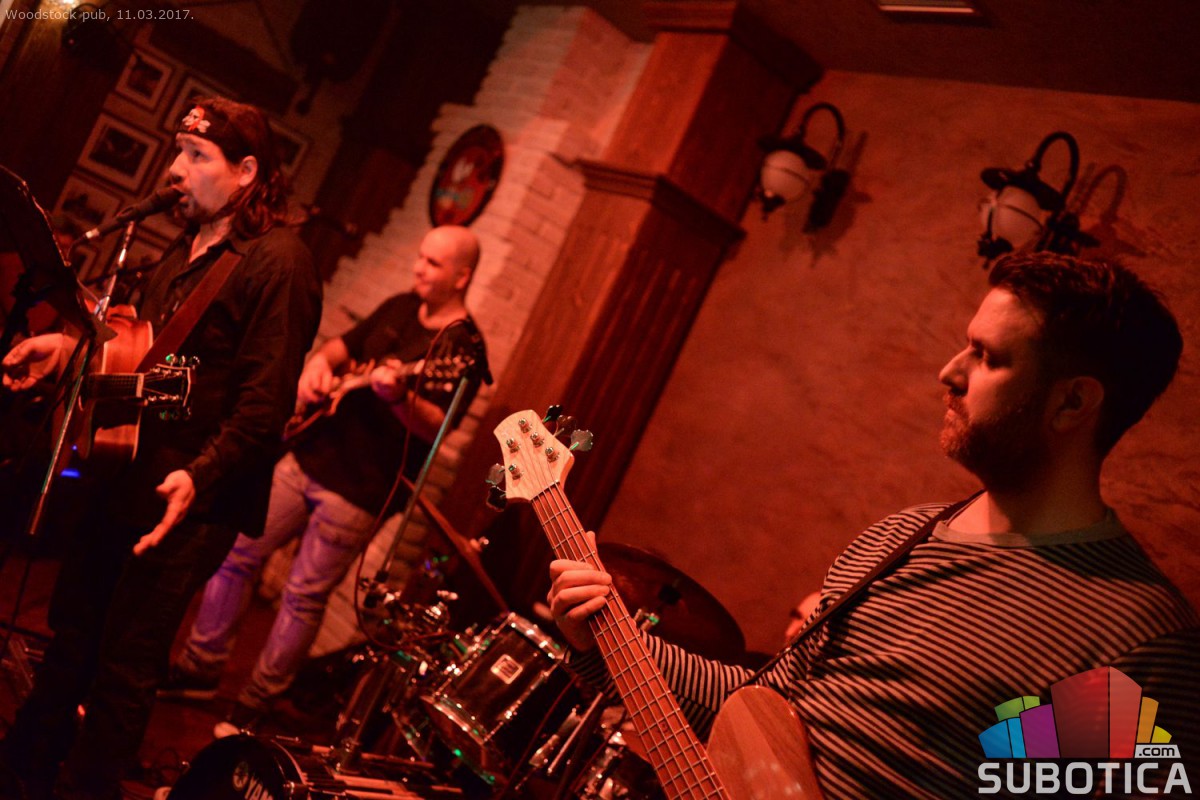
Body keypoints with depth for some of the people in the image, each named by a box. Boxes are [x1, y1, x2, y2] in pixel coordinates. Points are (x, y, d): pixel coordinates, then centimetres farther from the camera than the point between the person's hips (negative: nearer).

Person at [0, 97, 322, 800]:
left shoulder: (278, 261, -17)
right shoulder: (192, 245, 13)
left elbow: (266, 403, -23)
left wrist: (200, 477, -31)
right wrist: (72, 344, 10)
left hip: (194, 498, -9)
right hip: (126, 473, 9)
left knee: (126, 664, 3)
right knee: (73, 627, 21)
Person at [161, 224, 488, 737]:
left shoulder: (462, 347, -13)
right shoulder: (400, 308, 9)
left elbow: (435, 426, -23)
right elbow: (341, 346, 21)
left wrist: (398, 396, -41)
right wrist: (317, 365, 0)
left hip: (357, 492, -7)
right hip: (309, 456, 7)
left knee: (303, 598, 1)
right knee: (237, 554, 11)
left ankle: (254, 705, 19)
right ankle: (200, 669, 27)